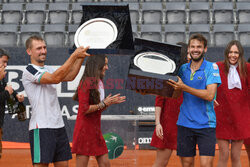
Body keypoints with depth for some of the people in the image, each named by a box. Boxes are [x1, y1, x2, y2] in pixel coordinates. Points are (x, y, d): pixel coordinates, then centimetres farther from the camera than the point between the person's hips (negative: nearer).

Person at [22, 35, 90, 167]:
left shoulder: (48, 69, 19)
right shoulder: (29, 71, -9)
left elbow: (69, 76, 10)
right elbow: (56, 78, -21)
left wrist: (80, 58, -3)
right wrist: (74, 55, -20)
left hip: (58, 126, 8)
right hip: (41, 128, -8)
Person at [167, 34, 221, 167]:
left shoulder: (212, 67, -4)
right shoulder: (183, 68, 9)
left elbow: (210, 95, -15)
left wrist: (184, 87, -20)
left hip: (205, 124, -4)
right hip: (185, 123, 4)